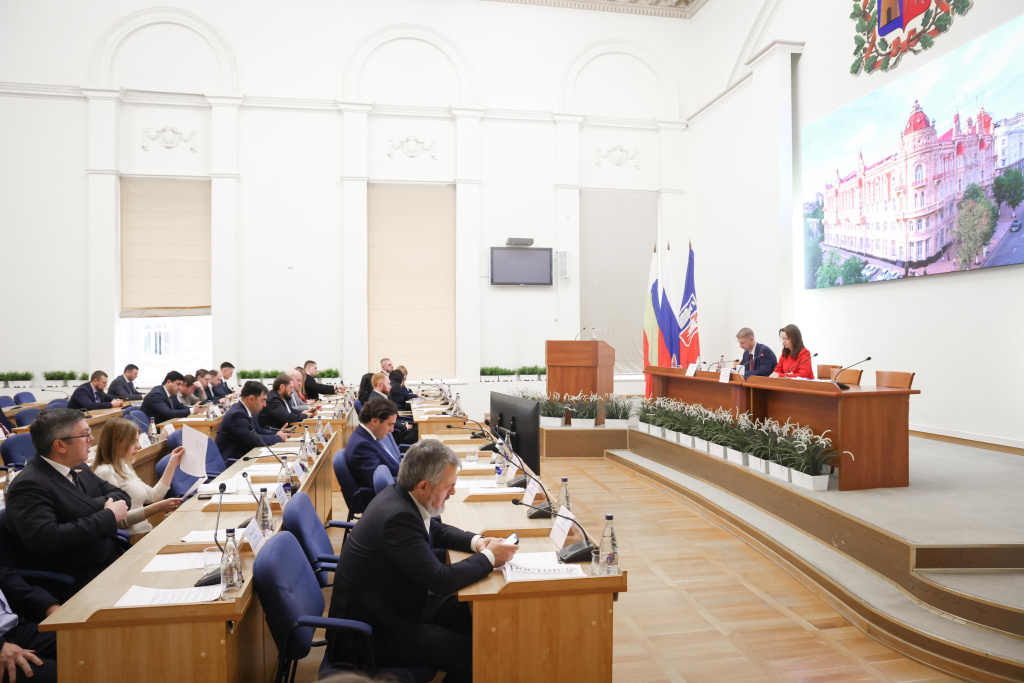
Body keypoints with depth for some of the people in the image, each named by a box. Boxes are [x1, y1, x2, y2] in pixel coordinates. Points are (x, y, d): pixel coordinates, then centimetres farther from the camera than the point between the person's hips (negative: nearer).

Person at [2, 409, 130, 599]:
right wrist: (108, 517, -19)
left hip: (115, 560, 8)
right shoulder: (30, 485, -14)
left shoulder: (77, 468, 10)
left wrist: (97, 505, -9)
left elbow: (121, 496, 13)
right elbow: (45, 539, -26)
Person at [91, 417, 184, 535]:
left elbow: (153, 496, 20)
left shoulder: (125, 468, 18)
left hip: (145, 533, 9)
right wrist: (157, 508, -24)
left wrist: (172, 464, 19)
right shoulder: (106, 472, -11)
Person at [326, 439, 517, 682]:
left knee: (473, 617, 7)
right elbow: (442, 580, -29)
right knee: (471, 653, -12)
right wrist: (489, 557, -16)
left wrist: (476, 541, -1)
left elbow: (436, 530, 16)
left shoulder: (400, 496, -3)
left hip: (387, 605, 9)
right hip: (371, 632, -9)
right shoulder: (397, 516, -31)